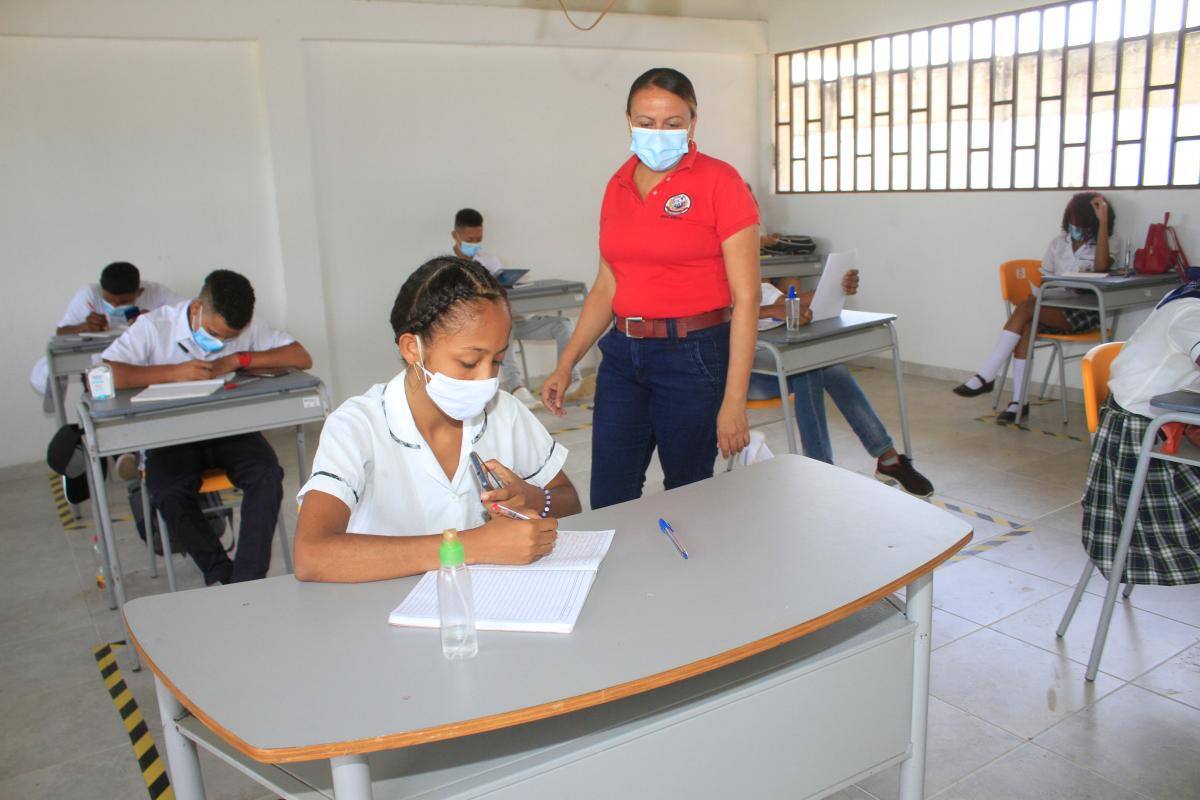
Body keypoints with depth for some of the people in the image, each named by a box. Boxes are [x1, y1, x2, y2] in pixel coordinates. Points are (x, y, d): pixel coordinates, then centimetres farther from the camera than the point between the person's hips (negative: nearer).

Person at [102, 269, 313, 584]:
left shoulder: (245, 328, -1)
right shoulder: (154, 327, -8)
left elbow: (302, 357, -8)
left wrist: (238, 359, -17)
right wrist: (174, 372, -25)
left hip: (230, 429, 1)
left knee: (267, 474, -27)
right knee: (169, 495, -30)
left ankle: (246, 581, -20)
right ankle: (223, 576, -12)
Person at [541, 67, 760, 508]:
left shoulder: (719, 181, -8)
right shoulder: (618, 186, 9)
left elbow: (745, 296, -11)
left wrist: (734, 400, -16)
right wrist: (566, 364, 9)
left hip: (693, 354, -5)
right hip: (623, 354, 5)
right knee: (607, 504, 7)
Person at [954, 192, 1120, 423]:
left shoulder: (1109, 244, 3)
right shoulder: (1059, 242, 16)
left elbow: (1101, 267, -20)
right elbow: (1045, 278, 15)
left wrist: (1103, 221, -20)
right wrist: (1037, 297, -7)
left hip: (1085, 312, -4)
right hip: (1054, 309, 4)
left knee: (1025, 307, -30)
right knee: (1027, 325, -31)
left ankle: (985, 377, -31)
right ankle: (1018, 401, -31)